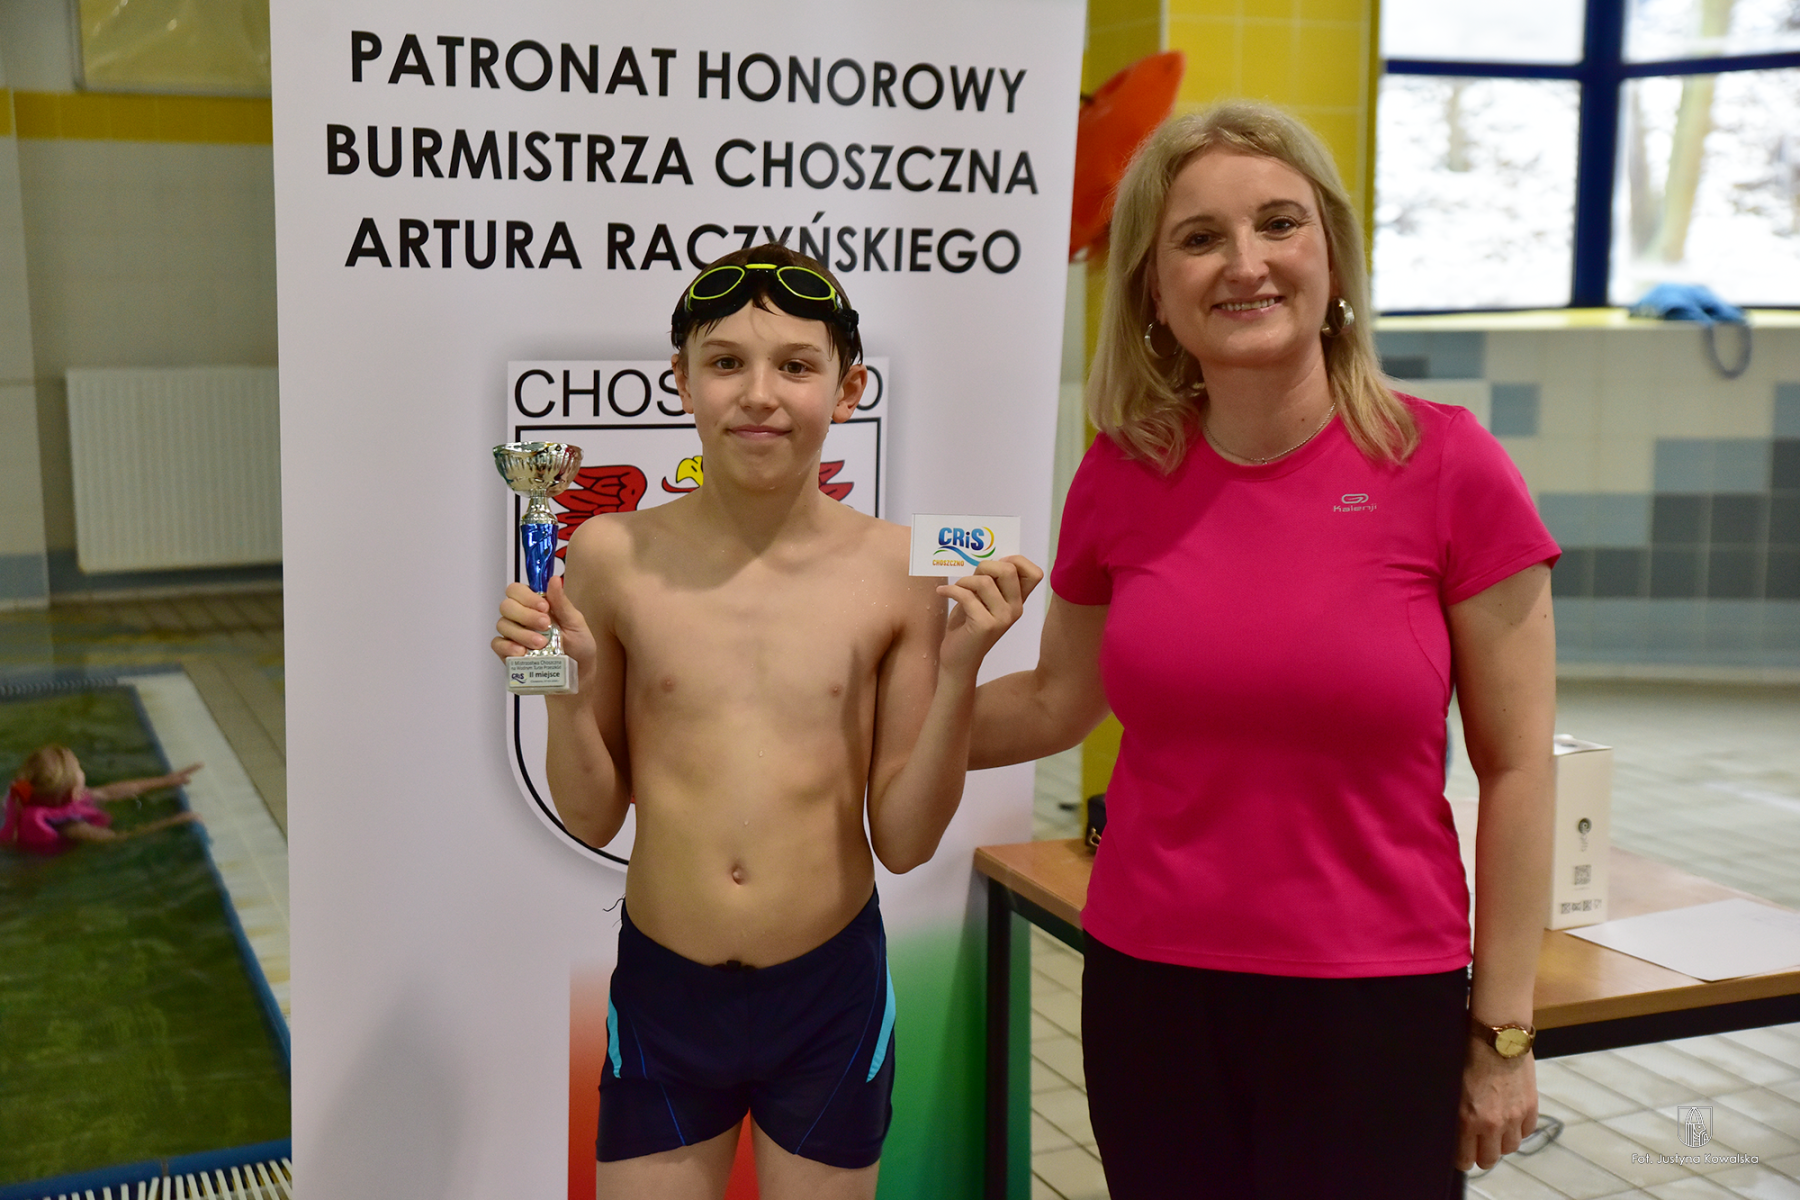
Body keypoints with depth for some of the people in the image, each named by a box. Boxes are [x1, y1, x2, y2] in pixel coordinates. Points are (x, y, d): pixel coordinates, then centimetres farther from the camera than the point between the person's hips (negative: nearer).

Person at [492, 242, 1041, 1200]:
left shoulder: (895, 572, -8)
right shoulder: (614, 557, -6)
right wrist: (564, 689, -15)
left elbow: (904, 841, -5)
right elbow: (593, 819, 1)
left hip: (831, 996, 0)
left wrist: (958, 672, -16)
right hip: (661, 993, 0)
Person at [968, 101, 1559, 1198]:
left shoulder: (1447, 466, -9)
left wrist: (1502, 1034, -3)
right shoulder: (1120, 481, -2)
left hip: (1375, 1003, -2)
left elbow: (1517, 767, -5)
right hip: (1148, 986, 3)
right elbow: (1059, 700, 13)